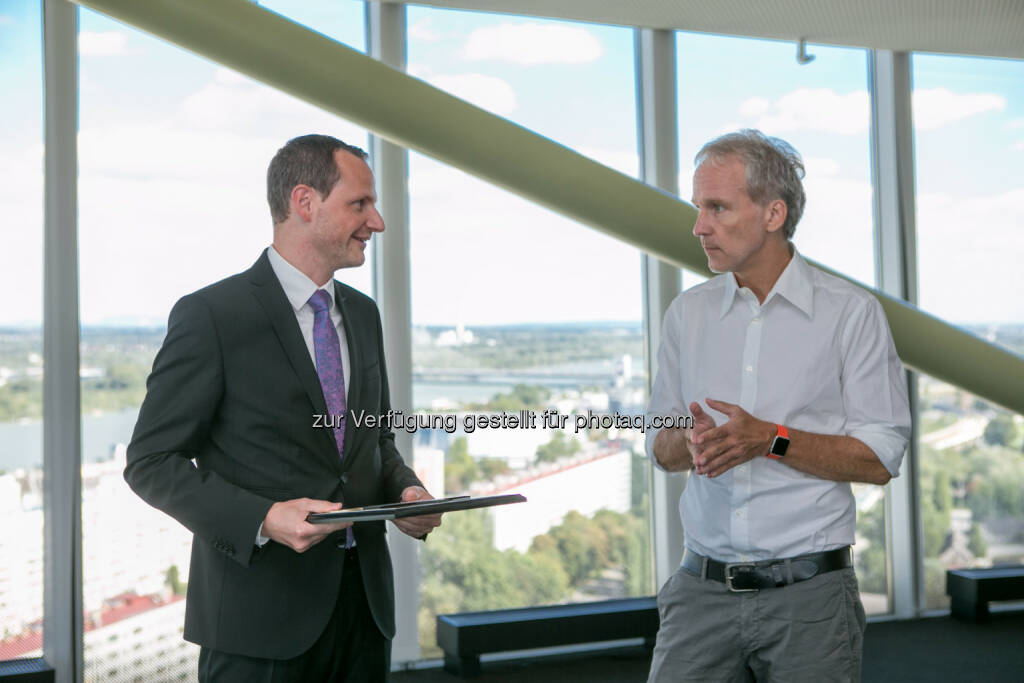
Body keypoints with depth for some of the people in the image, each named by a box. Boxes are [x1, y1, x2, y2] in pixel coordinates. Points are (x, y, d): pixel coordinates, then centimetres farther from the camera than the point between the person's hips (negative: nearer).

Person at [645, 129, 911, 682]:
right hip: (702, 589, 3)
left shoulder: (851, 313, -3)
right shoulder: (687, 312, 9)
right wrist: (693, 441, -10)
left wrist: (770, 439, -18)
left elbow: (880, 459, -6)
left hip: (809, 594, -3)